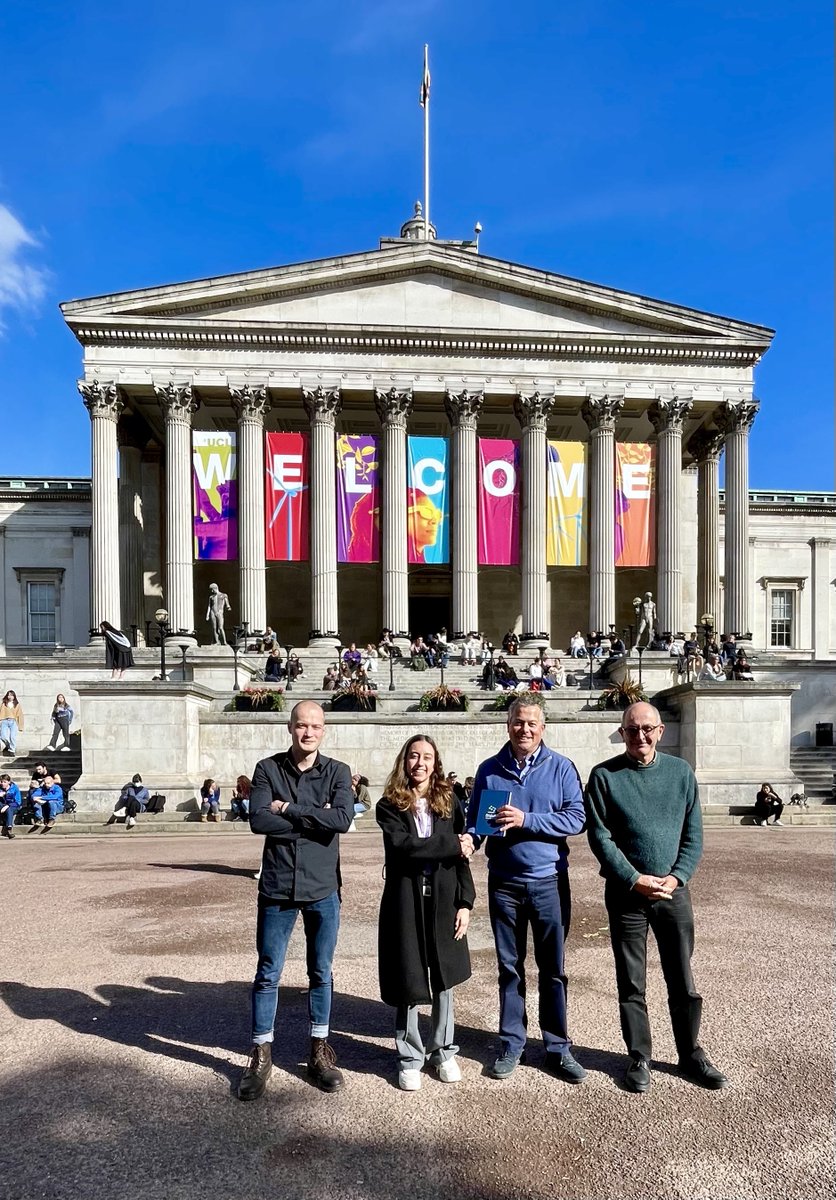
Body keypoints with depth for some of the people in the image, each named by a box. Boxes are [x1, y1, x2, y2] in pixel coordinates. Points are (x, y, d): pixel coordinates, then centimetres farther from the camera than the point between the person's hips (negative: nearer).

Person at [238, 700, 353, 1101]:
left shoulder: (338, 772, -3)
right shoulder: (267, 769, -3)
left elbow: (343, 819, -19)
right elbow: (259, 820, -16)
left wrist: (289, 809, -17)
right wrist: (314, 818, -17)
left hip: (323, 889, 0)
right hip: (277, 887, 0)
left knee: (321, 973, 13)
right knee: (267, 973, 10)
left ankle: (320, 1053, 30)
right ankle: (261, 1056, 27)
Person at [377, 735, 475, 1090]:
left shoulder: (448, 801, 3)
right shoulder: (389, 805, -3)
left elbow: (462, 856, 2)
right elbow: (402, 845, -20)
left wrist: (464, 903, -4)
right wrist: (451, 845, -17)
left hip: (443, 898, 2)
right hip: (405, 899, -2)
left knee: (443, 978, 12)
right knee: (408, 980, 6)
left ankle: (443, 1051, 31)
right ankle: (410, 1057, 24)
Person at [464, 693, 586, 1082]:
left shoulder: (561, 767, -3)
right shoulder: (490, 769, 3)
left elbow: (576, 818, -11)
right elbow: (474, 818, 8)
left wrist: (526, 820, -20)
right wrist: (469, 840, -14)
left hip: (549, 880, -1)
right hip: (504, 882, 2)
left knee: (553, 969, 9)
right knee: (509, 967, 13)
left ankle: (557, 1047, 24)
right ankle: (511, 1044, 27)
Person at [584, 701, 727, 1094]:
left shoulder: (680, 772, 1)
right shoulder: (605, 776, -6)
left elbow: (693, 833, 2)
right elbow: (599, 837, -8)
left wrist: (676, 877, -10)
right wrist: (636, 879, -14)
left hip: (673, 890, 2)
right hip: (626, 893, -2)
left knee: (683, 980, 12)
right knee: (631, 984, 9)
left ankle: (691, 1055, 30)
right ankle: (639, 1058, 25)